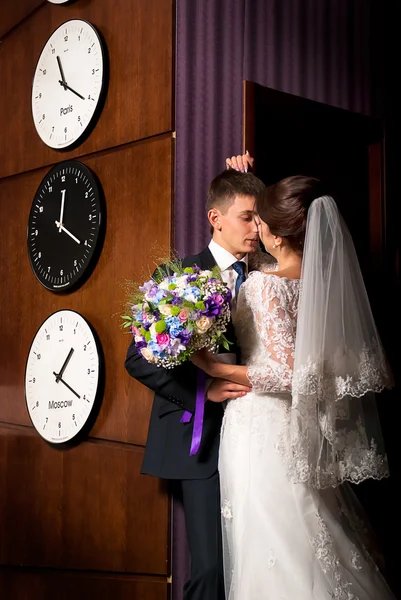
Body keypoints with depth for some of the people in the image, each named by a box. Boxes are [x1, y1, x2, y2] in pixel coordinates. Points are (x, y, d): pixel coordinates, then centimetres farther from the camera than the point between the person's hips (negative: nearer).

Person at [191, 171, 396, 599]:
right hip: (305, 431, 7)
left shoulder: (264, 284, -19)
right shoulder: (326, 278, 1)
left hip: (263, 429, -7)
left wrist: (214, 368, -17)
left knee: (274, 552, 5)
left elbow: (288, 374, -24)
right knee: (312, 547, 17)